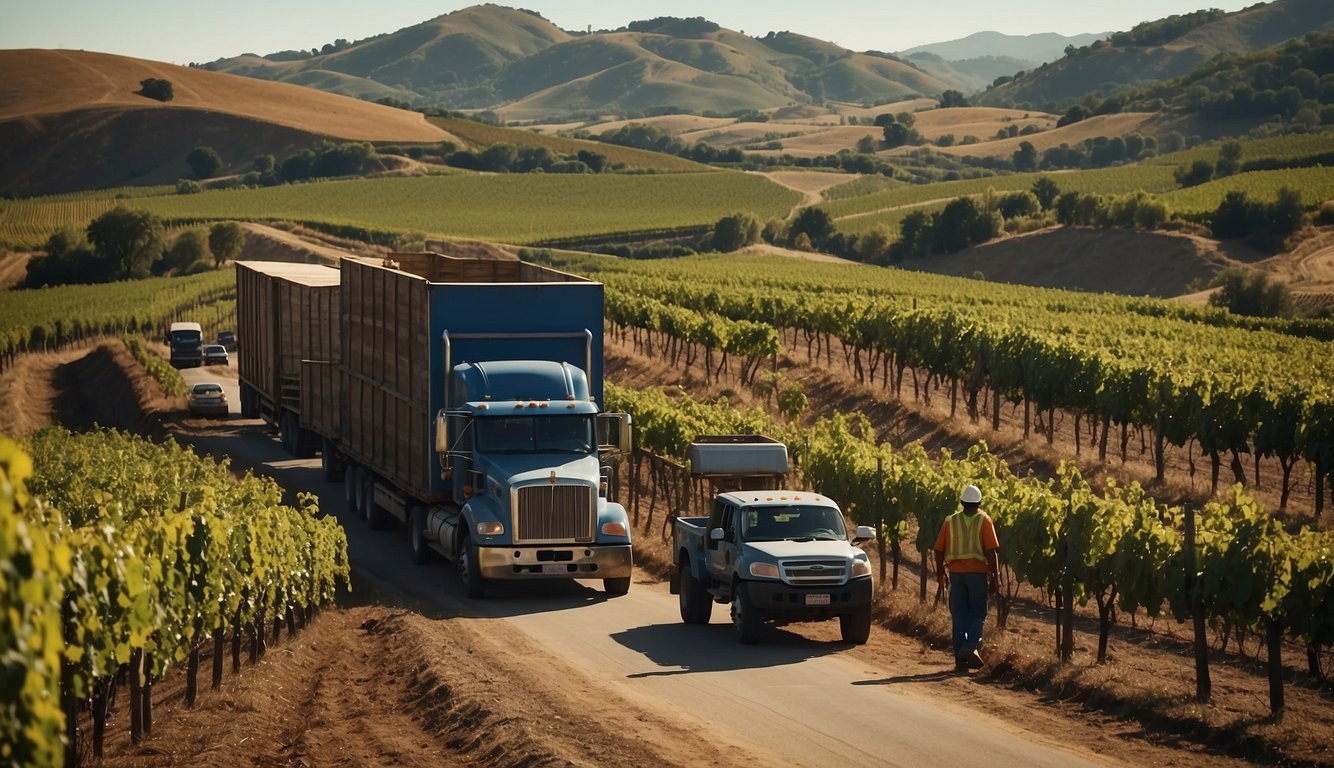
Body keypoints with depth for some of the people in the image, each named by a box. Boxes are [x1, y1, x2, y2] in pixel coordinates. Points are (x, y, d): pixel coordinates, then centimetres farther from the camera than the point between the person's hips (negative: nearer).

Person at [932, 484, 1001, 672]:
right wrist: (995, 577, -5)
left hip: (956, 572, 3)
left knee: (959, 616, 7)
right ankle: (970, 647, -15)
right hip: (977, 572, -3)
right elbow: (990, 551, -9)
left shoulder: (951, 521, 5)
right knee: (978, 614, 7)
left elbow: (939, 550, 7)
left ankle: (960, 659, 6)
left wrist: (940, 572, 21)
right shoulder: (984, 521, -3)